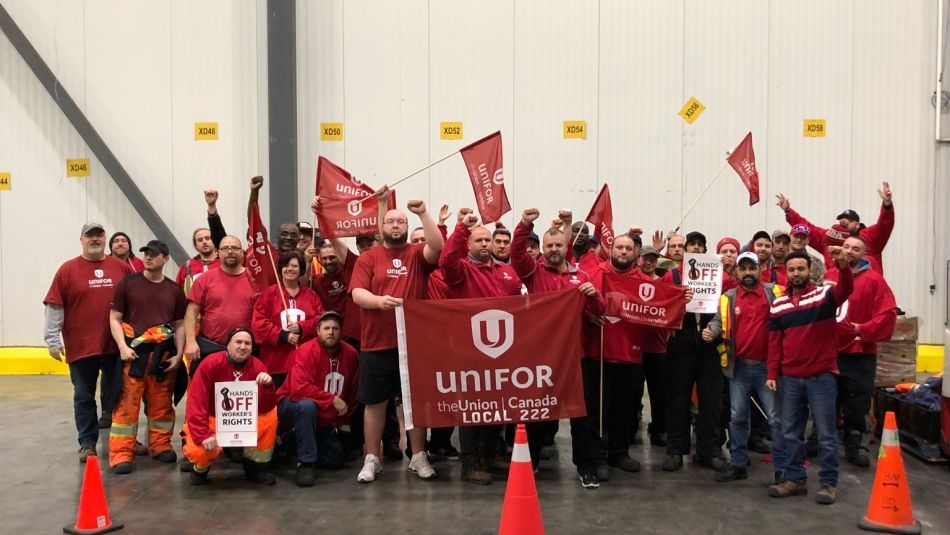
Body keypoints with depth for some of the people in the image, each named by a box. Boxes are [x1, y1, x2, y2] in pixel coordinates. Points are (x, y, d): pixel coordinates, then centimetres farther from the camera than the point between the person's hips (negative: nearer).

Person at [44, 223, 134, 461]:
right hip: (80, 346, -1)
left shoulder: (122, 268, 5)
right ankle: (87, 443, 17)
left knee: (119, 394, 10)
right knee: (84, 397, 8)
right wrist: (52, 340, -7)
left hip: (116, 345, 2)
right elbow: (54, 307, -3)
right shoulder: (67, 270, -1)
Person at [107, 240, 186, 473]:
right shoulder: (127, 284, 3)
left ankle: (161, 445, 23)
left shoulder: (174, 290, 10)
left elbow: (179, 324, 11)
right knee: (127, 403, -5)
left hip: (164, 354, 3)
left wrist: (178, 354, 1)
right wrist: (123, 346, -11)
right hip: (133, 352, -2)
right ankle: (121, 453, 0)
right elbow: (114, 318, 1)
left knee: (162, 403, 9)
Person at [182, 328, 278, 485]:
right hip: (211, 419, -3)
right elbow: (196, 403, -22)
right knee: (199, 451, -33)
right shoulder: (211, 364, -18)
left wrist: (267, 386, -33)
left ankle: (256, 466, -1)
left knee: (271, 413, -23)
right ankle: (200, 468, 10)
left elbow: (265, 408, -14)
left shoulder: (257, 367, -9)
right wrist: (203, 435, -31)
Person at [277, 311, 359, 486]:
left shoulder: (350, 354, -6)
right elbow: (299, 388, -32)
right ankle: (306, 463, -28)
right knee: (307, 405, -39)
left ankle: (301, 445, 27)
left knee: (335, 461, 3)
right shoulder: (306, 351, -21)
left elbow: (353, 392, 4)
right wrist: (332, 400, -29)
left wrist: (340, 422, 6)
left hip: (325, 421, 6)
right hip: (292, 407, -5)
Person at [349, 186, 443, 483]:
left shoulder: (417, 255, 6)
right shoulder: (367, 258, 4)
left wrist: (423, 214, -19)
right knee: (375, 403, 8)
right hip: (376, 344, -1)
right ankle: (372, 460, 20)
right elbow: (357, 294, -6)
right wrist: (379, 300, -25)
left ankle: (419, 457, 21)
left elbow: (437, 246, -15)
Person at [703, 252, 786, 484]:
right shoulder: (728, 298, 6)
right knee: (737, 417, 10)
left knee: (776, 417, 2)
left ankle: (782, 468, 10)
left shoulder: (774, 291, -2)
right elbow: (719, 322, 6)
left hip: (768, 365, -3)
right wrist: (711, 331, -16)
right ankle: (737, 464, 21)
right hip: (739, 367, 3)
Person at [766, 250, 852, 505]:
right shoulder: (778, 304, 8)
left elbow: (846, 289, -25)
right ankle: (795, 480, 22)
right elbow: (774, 342, 8)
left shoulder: (825, 295, -3)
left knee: (826, 433, 4)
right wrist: (772, 374, 2)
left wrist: (842, 266, -44)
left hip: (822, 376, -4)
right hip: (789, 378, 4)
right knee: (791, 433, 11)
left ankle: (828, 483, 14)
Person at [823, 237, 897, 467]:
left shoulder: (874, 280, -4)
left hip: (859, 354, -3)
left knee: (857, 405, 3)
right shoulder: (829, 276, 8)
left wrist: (862, 330, -19)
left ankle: (856, 448, 14)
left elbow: (887, 314, -11)